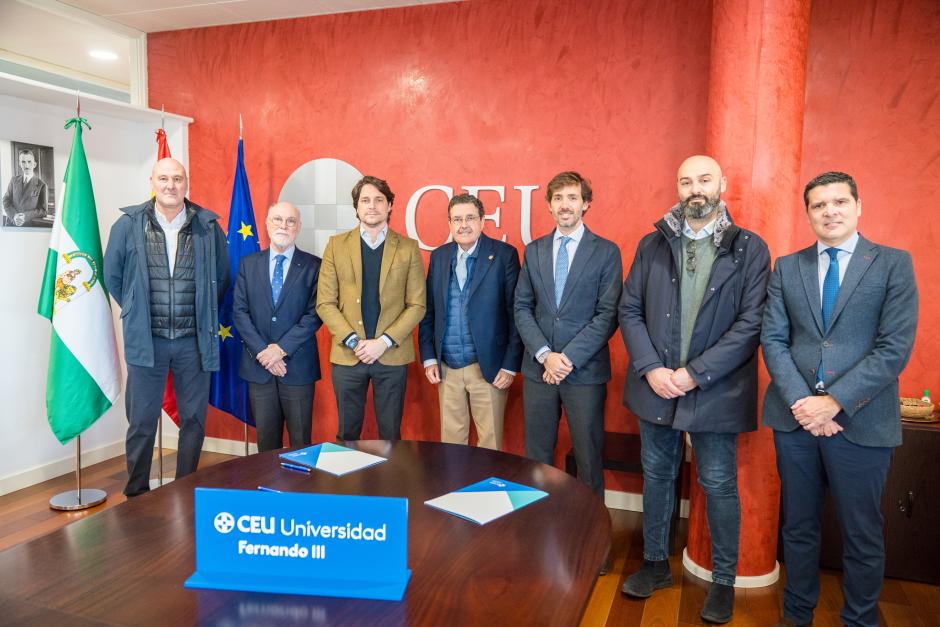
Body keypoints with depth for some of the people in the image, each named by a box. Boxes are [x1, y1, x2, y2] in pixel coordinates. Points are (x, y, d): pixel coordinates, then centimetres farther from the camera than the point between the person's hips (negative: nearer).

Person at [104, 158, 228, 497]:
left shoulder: (208, 226, 1)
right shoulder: (128, 224, 0)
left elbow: (222, 275, 13)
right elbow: (112, 275, 11)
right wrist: (137, 312, 10)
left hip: (194, 341, 1)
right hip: (145, 340, -1)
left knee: (194, 419, 9)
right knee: (141, 422, 6)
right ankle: (136, 494, 21)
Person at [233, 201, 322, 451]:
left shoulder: (313, 266, -1)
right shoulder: (248, 264, 8)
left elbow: (315, 314, -8)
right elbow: (239, 311, 2)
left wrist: (282, 348, -14)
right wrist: (261, 351, -10)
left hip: (297, 365, -2)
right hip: (258, 365, 2)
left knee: (301, 442, 6)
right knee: (266, 440, 11)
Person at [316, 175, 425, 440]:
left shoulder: (408, 248, 2)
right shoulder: (337, 245, 4)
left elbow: (417, 305, -1)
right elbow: (325, 303, 1)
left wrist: (384, 342, -11)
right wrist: (352, 341, -10)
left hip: (392, 356, 0)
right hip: (347, 355, 1)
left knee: (390, 434, 9)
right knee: (347, 434, 12)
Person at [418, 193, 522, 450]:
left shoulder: (504, 255, -5)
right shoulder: (439, 256, 8)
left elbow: (515, 313, -6)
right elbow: (428, 311, 11)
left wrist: (510, 365, -9)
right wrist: (428, 357, 5)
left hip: (488, 368, -3)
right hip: (446, 368, 4)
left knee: (490, 442, 6)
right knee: (450, 438, 13)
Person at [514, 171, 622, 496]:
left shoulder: (606, 252, -1)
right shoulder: (533, 250, 9)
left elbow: (608, 314, -7)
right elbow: (522, 307, 5)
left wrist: (569, 357, -14)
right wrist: (544, 354, -8)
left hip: (585, 371, -3)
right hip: (538, 368, 3)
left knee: (588, 458, 7)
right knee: (536, 456, 12)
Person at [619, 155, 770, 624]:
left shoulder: (750, 249, -3)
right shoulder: (652, 245, 5)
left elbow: (750, 323, -10)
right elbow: (630, 311, 2)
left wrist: (695, 373, -16)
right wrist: (651, 369, -11)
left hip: (715, 391, -3)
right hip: (655, 386, 3)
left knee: (719, 486, 8)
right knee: (656, 476, 15)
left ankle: (724, 580, 28)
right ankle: (655, 563, 34)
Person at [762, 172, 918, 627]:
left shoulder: (893, 264, -1)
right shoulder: (787, 267, 7)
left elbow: (895, 348, -10)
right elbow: (773, 340, 1)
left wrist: (835, 401, -17)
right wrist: (801, 401, -12)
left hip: (860, 421, -2)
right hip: (794, 417, 3)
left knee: (862, 535, 11)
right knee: (798, 526, 16)